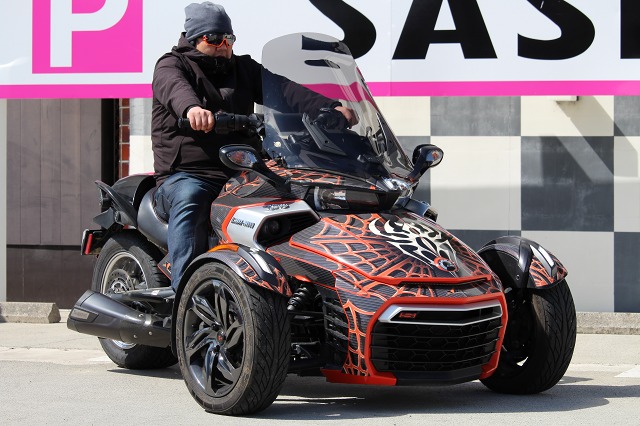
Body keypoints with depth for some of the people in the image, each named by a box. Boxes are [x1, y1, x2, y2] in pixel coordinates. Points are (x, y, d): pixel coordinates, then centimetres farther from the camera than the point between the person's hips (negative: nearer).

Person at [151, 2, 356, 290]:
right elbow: (174, 87, -20)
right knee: (189, 198, -37)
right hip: (185, 174, -4)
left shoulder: (244, 68, 22)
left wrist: (331, 107, -10)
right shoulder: (172, 65, 5)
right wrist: (192, 107, -46)